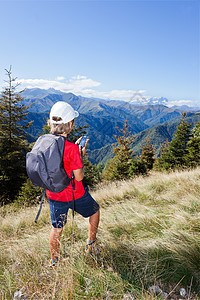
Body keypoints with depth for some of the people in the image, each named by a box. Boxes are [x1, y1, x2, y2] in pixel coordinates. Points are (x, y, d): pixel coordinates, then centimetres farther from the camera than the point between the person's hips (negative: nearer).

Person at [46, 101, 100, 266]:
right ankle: (91, 244, 41)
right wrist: (81, 155, -8)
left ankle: (54, 261, 37)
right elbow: (79, 177, -20)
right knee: (94, 210, 24)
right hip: (75, 195, -5)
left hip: (54, 195, 5)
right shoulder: (71, 149, -28)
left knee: (57, 228, 21)